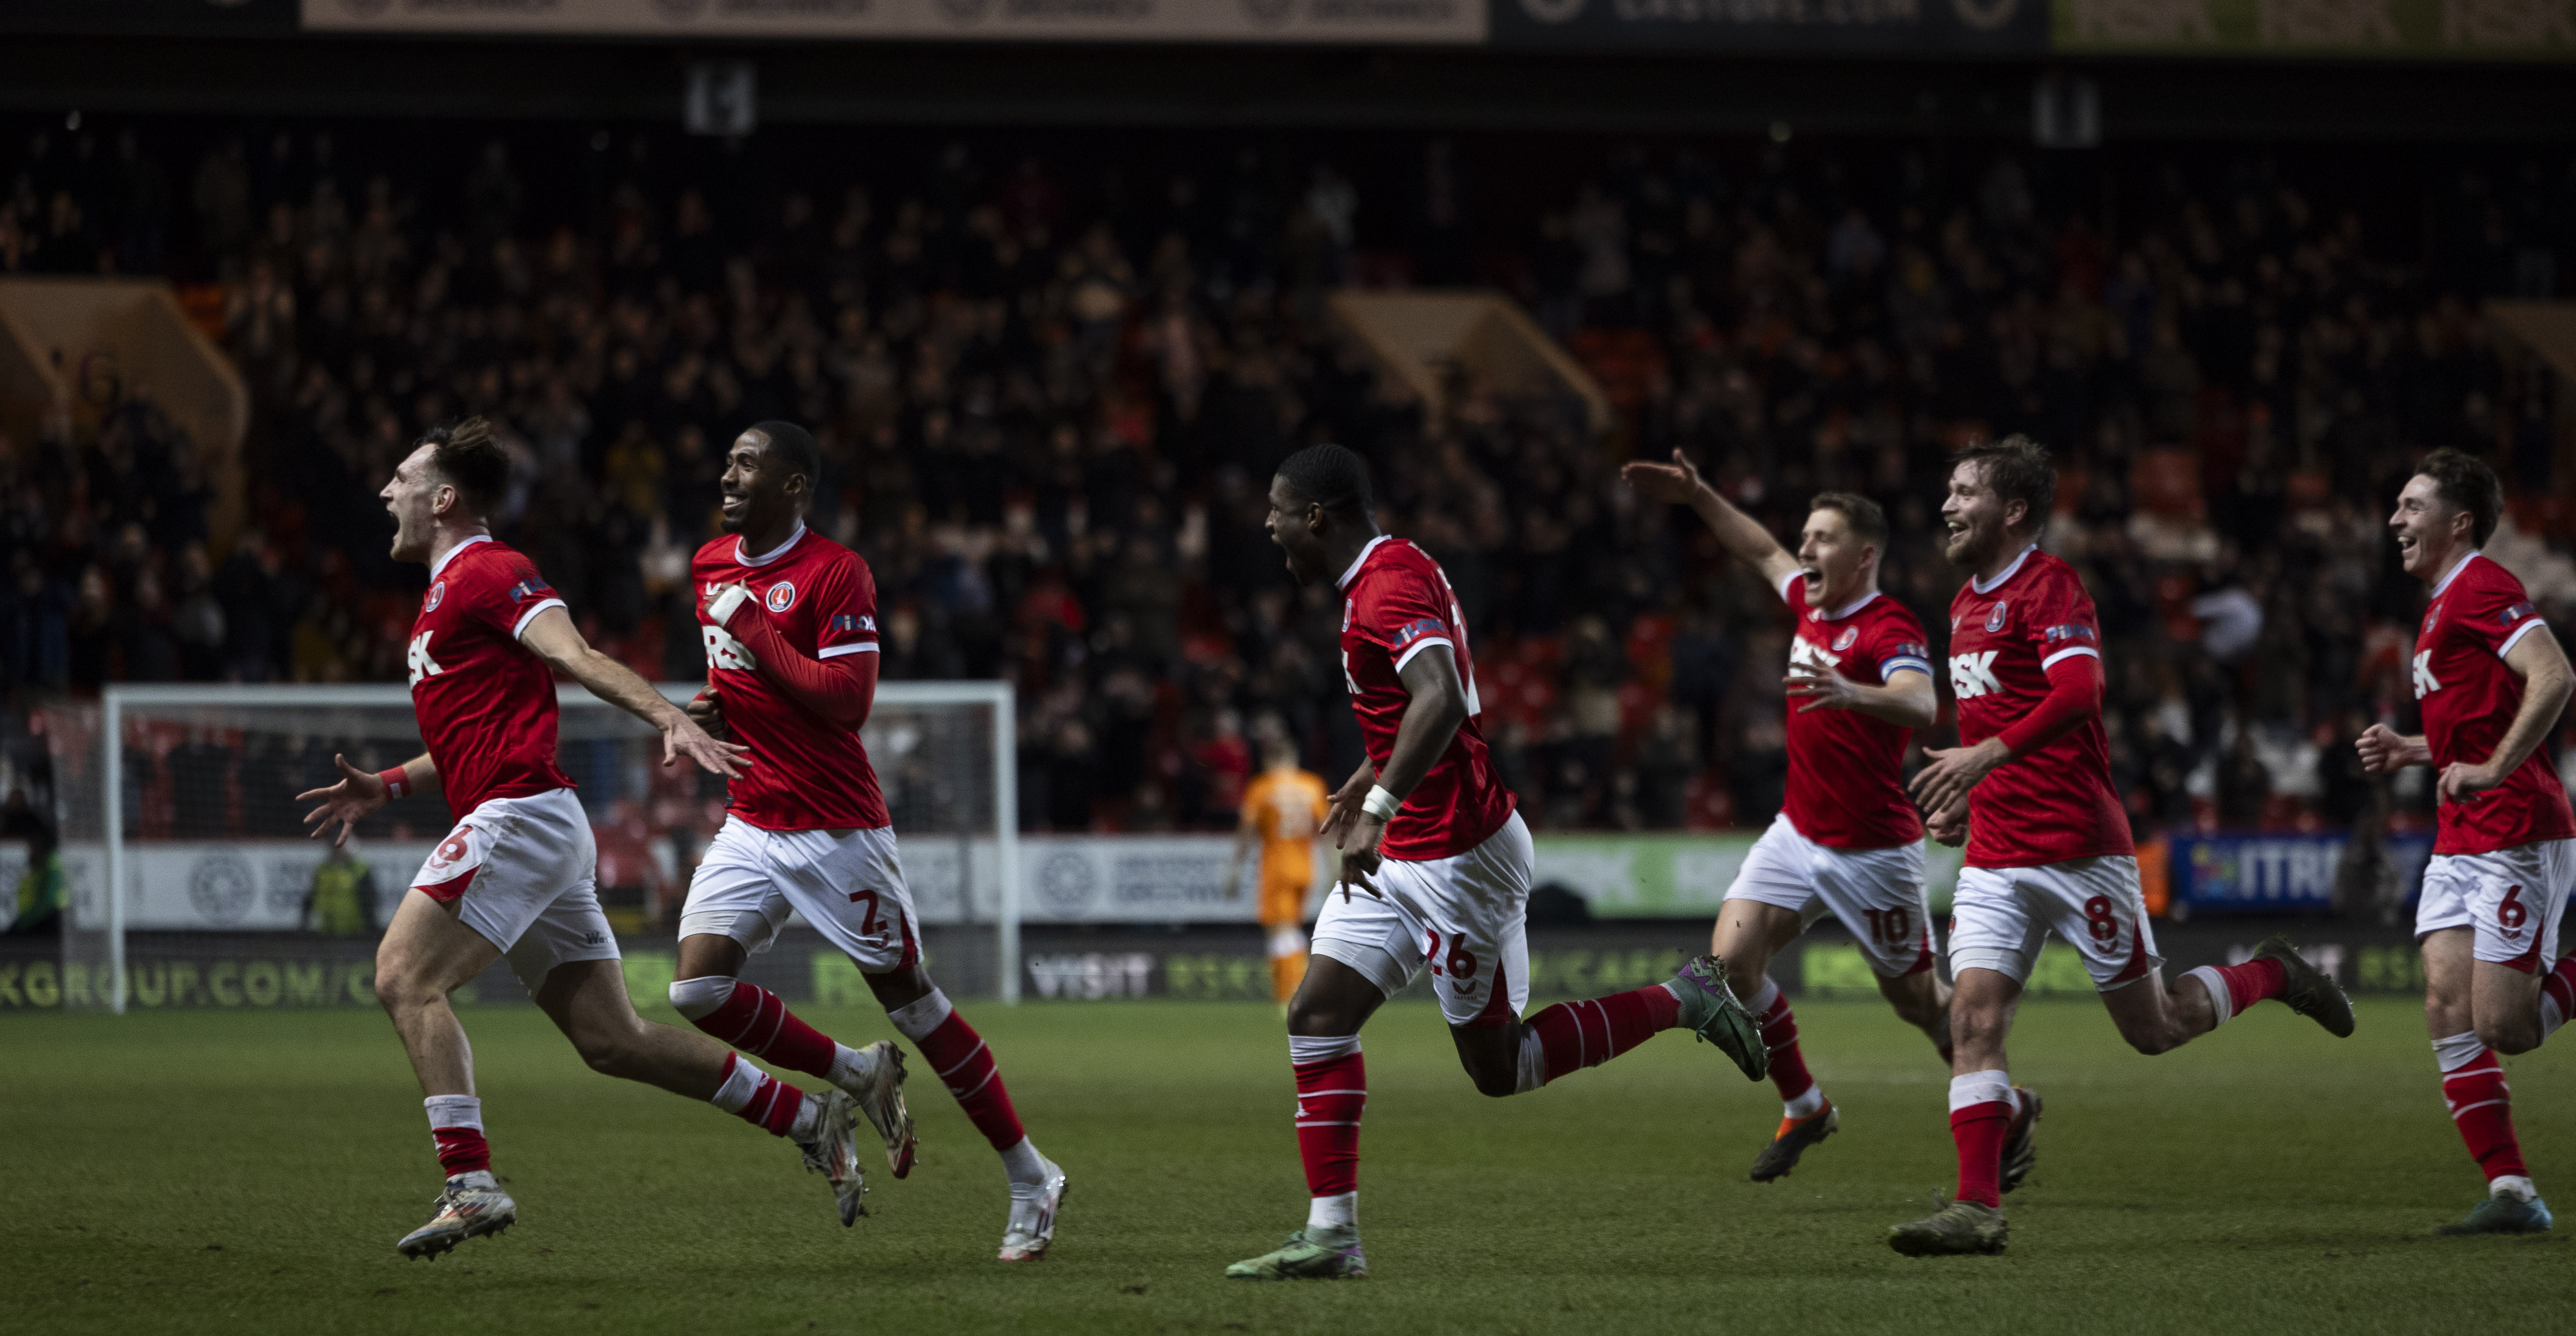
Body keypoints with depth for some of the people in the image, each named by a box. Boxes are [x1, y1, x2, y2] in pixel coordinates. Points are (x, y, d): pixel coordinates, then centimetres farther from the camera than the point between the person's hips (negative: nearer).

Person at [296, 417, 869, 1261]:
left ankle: (471, 1185, -24)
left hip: (519, 815, -10)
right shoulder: (449, 591, 26)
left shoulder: (486, 574, -4)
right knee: (611, 1040, 5)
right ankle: (811, 1120, 7)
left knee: (405, 976, -16)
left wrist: (672, 720, -33)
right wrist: (386, 788, 28)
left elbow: (579, 660, -19)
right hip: (516, 823, 10)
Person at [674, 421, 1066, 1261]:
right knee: (699, 987, -12)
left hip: (838, 828, -7)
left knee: (911, 1000, -1)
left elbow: (848, 700, -22)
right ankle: (858, 1076, 11)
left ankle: (1031, 1181, 12)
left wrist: (756, 632, -19)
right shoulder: (710, 566, 10)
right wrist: (712, 708, 5)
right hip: (752, 827, 7)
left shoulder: (836, 573, -14)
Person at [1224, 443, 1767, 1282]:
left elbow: (1441, 702, -36)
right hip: (1403, 858, 10)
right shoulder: (1388, 575, 12)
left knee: (1498, 1067, 0)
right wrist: (1367, 782, 40)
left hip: (1460, 857, -10)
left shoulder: (1391, 587, -20)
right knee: (1318, 1017, 0)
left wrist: (1377, 811, -40)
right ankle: (1332, 1236, -1)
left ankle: (1684, 1002, 12)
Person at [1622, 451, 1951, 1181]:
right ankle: (1803, 1107, 6)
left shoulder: (1890, 629, -19)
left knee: (1917, 998, 5)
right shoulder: (1812, 604, 5)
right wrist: (1700, 496, 23)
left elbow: (1921, 706, -39)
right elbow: (1764, 551, 28)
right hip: (1799, 834, 7)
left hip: (1873, 850, -7)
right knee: (1732, 954, -10)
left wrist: (1852, 693, -57)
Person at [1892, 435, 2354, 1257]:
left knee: (2152, 1028, 3)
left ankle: (2272, 977, 30)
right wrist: (1964, 795, 18)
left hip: (2078, 845, -7)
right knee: (1973, 1019, -10)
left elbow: (2078, 692, -28)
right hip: (1995, 854, 7)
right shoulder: (1968, 602, 16)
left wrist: (1988, 756, -38)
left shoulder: (2049, 586, -11)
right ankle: (1978, 1209, -14)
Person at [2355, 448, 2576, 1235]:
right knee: (2448, 1011, -4)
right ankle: (2512, 1193, -4)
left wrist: (2493, 770, -25)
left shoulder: (2481, 590, -11)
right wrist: (2411, 752, 16)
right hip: (2460, 843, 10)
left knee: (2501, 1026, -13)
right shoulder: (2446, 603, 21)